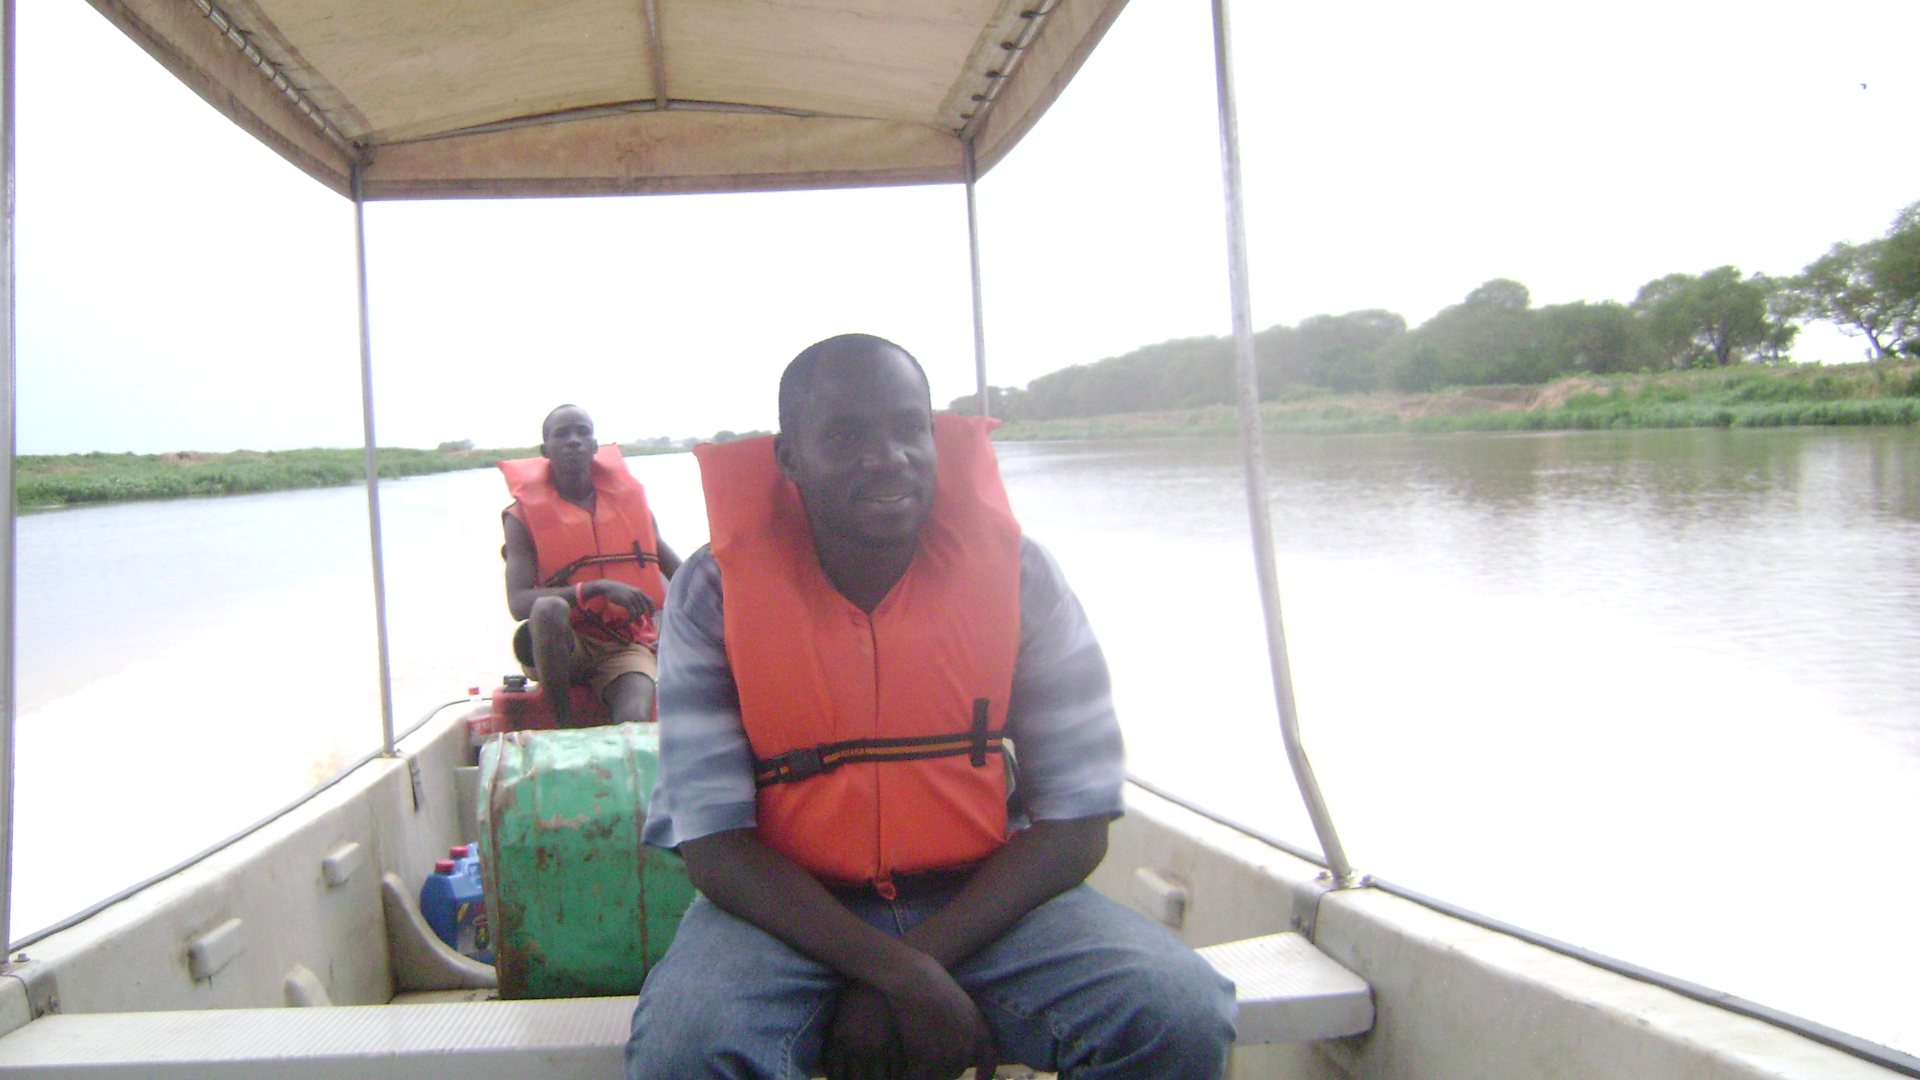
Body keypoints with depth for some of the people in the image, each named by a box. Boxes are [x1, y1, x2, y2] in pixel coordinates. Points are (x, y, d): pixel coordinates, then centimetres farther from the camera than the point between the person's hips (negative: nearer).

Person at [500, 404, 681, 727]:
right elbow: (518, 603, -17)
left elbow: (682, 576, 16)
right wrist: (599, 587, -26)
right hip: (562, 646, 0)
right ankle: (566, 728, -22)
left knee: (634, 723, -32)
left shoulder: (628, 498, 8)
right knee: (549, 609, -36)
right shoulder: (525, 515, -2)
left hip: (625, 647, 0)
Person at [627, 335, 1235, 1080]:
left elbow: (1075, 822, -6)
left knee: (1179, 1017, -23)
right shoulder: (717, 593, -8)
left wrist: (920, 960, -17)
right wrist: (898, 974, -22)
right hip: (790, 908, -1)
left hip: (984, 898, 2)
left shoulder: (1016, 575, -6)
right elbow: (712, 841, -11)